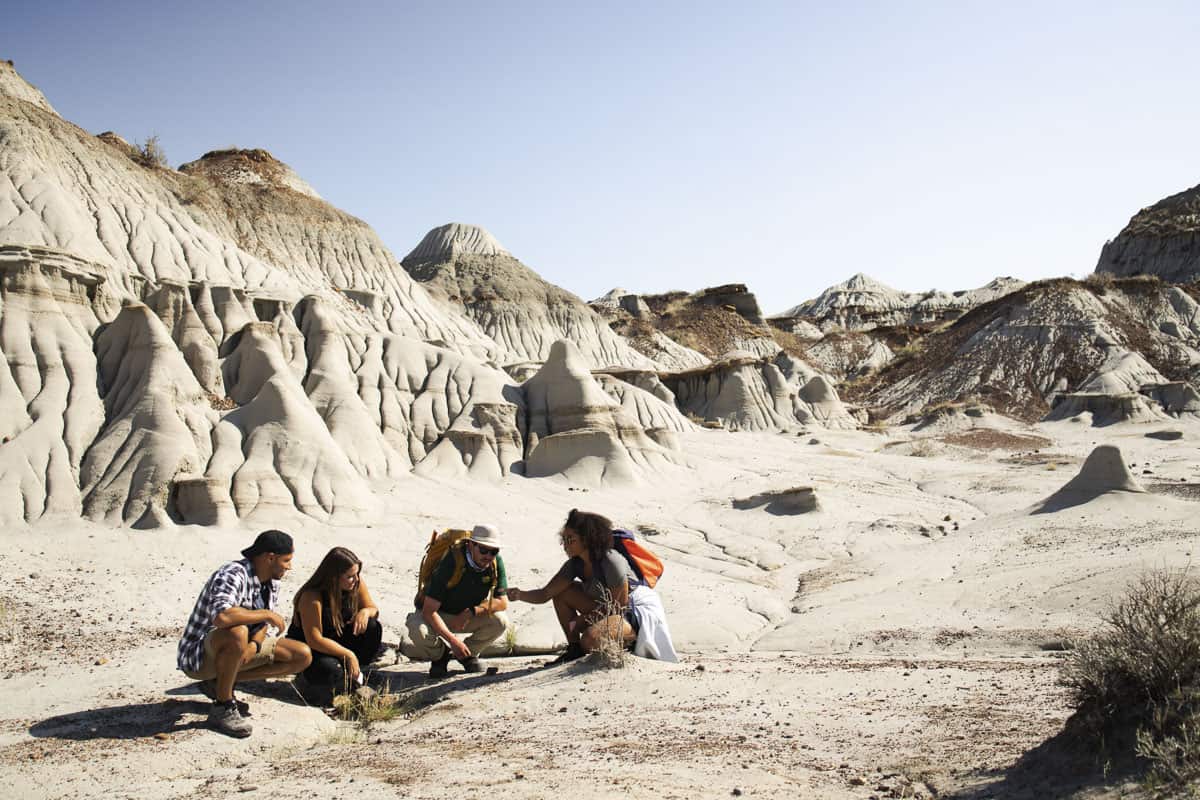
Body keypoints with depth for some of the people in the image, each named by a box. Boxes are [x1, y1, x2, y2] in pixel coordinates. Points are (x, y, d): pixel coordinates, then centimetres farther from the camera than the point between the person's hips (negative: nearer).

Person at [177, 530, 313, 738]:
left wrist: (254, 646, -14)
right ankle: (222, 707, -19)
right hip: (198, 654, -9)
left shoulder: (272, 582, 3)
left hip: (241, 651, 9)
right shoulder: (233, 575, -25)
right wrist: (267, 614, -29)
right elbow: (221, 617, -43)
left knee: (303, 656, -1)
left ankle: (218, 683, 6)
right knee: (237, 633, -40)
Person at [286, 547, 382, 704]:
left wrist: (365, 612, -25)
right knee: (330, 671, -36)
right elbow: (314, 640, -29)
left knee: (373, 628, -19)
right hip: (307, 648, -6)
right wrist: (348, 654, -29)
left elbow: (373, 609, 1)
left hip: (337, 640, 6)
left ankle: (353, 672, -1)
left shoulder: (356, 584, -12)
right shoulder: (311, 597, -30)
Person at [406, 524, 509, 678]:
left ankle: (469, 653, 4)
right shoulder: (451, 564, -30)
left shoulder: (496, 562, -16)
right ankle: (442, 654, 0)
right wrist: (453, 639, -38)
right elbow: (429, 611, -29)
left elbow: (502, 602, -11)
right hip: (436, 616, -3)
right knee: (419, 632, -35)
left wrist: (470, 613, -25)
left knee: (500, 622, -24)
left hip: (468, 617, 4)